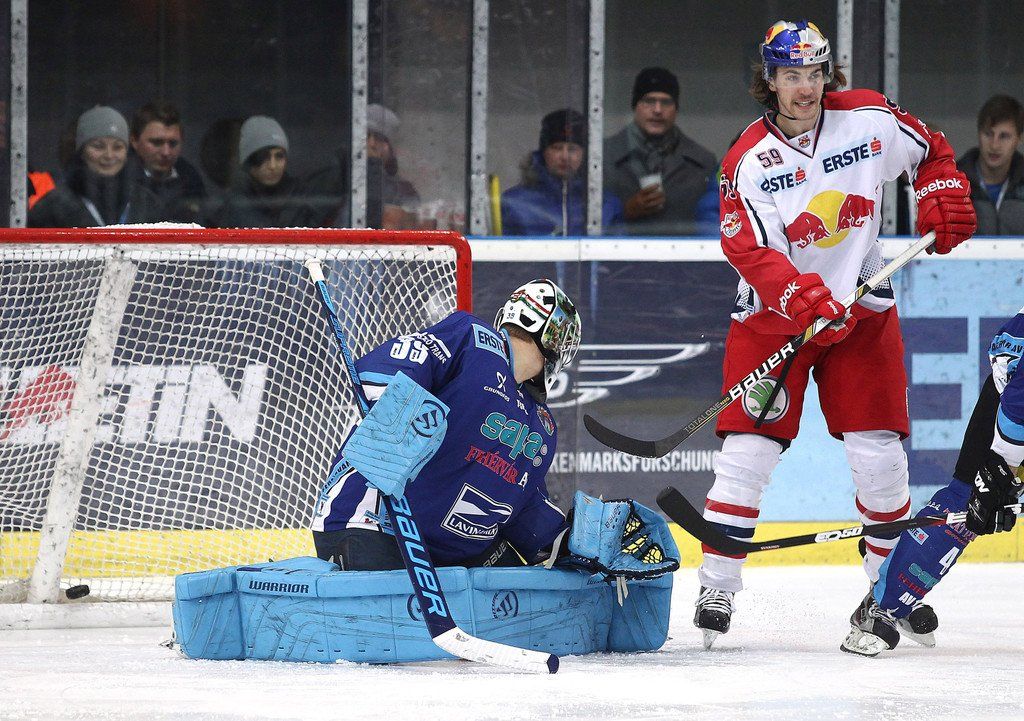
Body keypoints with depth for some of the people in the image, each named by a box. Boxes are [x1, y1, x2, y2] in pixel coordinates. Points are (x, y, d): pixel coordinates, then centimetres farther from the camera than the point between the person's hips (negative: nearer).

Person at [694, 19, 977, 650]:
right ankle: (716, 591, -5)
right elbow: (749, 250, -21)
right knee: (748, 449, -11)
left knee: (880, 452, 1)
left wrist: (945, 196, -6)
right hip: (773, 314, -2)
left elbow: (930, 152, 13)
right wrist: (799, 294, -36)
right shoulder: (749, 161, -13)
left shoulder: (871, 120, -6)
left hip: (862, 308, 2)